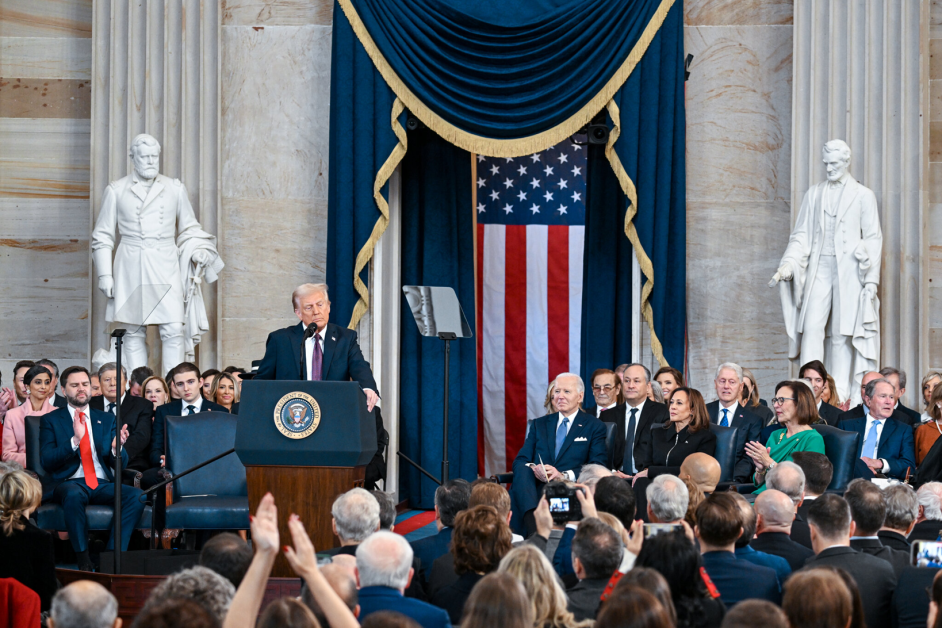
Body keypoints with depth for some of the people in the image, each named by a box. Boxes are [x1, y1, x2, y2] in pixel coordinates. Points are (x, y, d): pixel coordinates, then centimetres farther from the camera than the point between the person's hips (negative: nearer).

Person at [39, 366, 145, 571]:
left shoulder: (107, 420, 19)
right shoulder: (51, 421, 10)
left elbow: (120, 464, 11)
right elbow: (46, 460, -5)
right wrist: (75, 440, -20)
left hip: (103, 484, 3)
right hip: (70, 483, -3)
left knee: (136, 495, -28)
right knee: (73, 495, -40)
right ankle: (83, 560, -30)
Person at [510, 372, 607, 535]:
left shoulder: (594, 427, 14)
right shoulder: (539, 424, 25)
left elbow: (597, 467, 0)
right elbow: (520, 461, 14)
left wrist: (564, 475, -16)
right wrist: (533, 468, -12)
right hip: (535, 490, 3)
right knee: (523, 472, -33)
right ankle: (534, 527, -50)